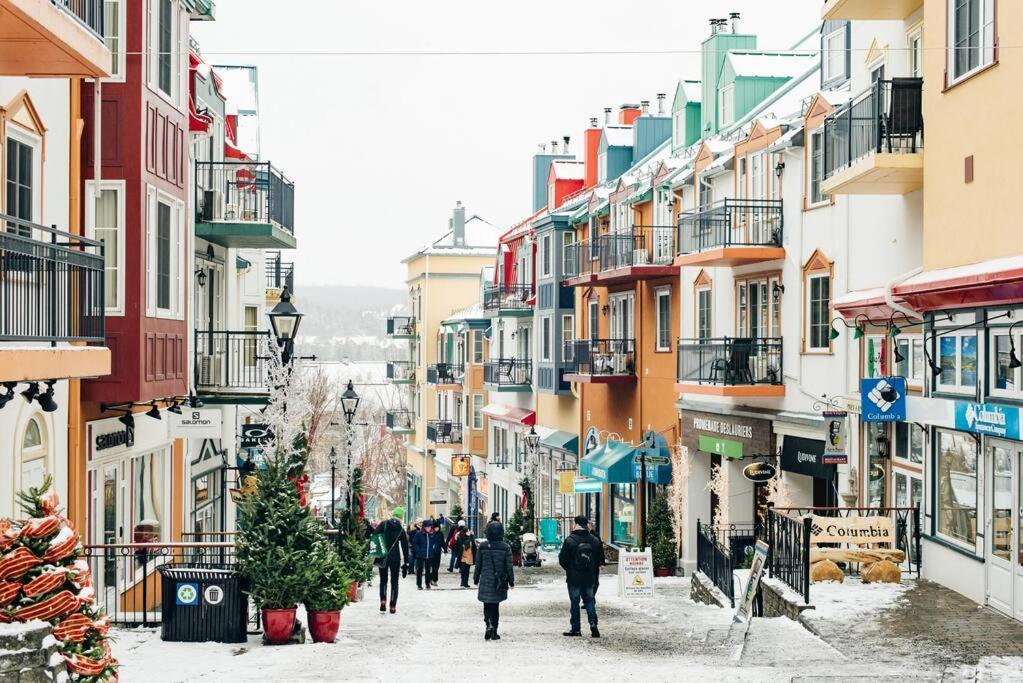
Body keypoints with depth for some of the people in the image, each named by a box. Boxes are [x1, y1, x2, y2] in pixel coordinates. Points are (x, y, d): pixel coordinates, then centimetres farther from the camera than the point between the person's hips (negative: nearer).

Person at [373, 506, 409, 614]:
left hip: (382, 557, 0)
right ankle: (393, 606, 5)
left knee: (383, 580, 14)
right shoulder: (401, 530, 0)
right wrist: (405, 564, 8)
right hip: (395, 558, 0)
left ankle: (383, 601, -4)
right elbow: (405, 548, 2)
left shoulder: (384, 524, -4)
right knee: (394, 582, 9)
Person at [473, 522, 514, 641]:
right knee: (495, 607, 10)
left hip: (485, 582, 0)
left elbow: (478, 565, 2)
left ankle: (489, 624, -18)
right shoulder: (505, 547, -7)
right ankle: (494, 632, 12)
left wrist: (476, 579, 14)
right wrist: (511, 581, 7)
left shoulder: (483, 546, -5)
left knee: (487, 606, 8)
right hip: (499, 583, 0)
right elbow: (509, 567, -3)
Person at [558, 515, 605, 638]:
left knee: (574, 602, 6)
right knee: (590, 600, 13)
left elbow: (562, 559, -8)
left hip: (574, 577, -3)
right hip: (590, 577, 3)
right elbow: (601, 559, 4)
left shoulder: (569, 540, -11)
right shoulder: (595, 540, -2)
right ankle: (593, 622, -5)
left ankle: (575, 628, 7)